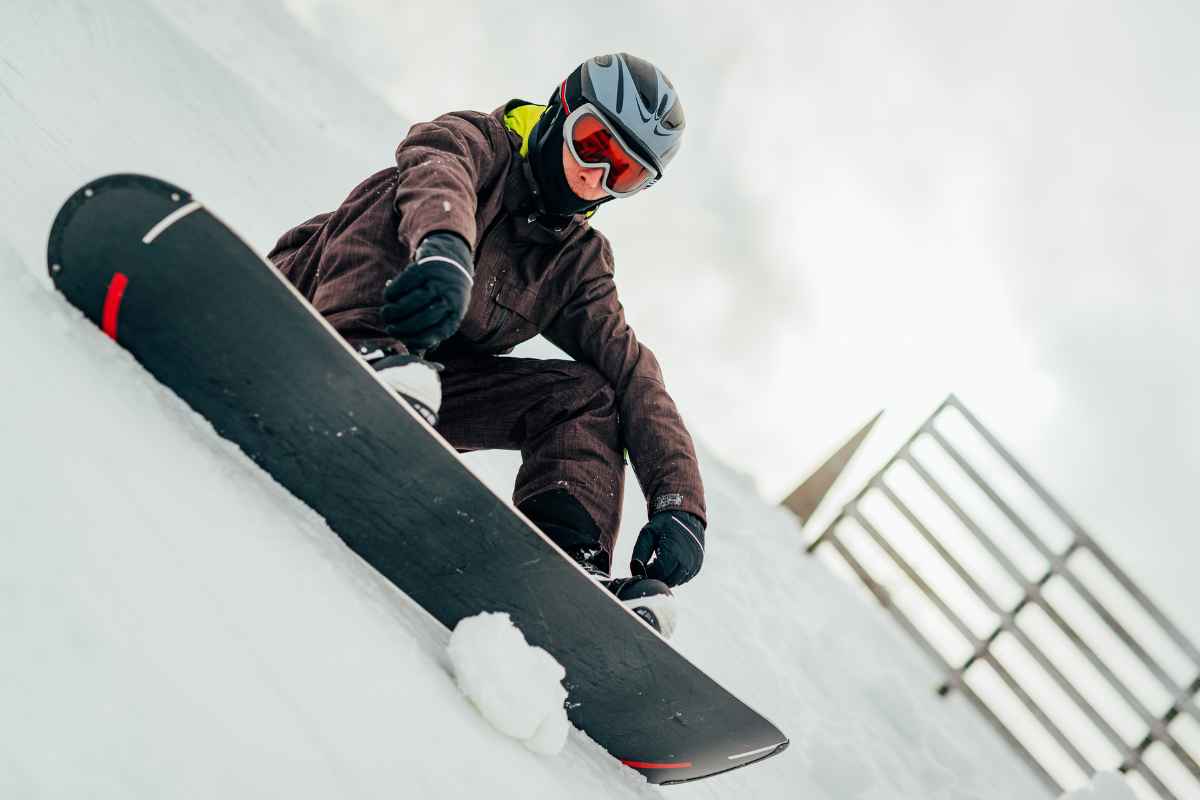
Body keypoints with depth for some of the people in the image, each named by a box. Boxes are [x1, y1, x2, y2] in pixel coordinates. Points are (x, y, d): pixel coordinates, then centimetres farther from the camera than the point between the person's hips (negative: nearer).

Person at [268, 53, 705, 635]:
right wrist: (445, 250, -50)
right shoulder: (479, 139, 0)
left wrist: (679, 501, -14)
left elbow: (634, 374, 1)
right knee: (394, 199, -21)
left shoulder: (578, 265, 13)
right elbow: (439, 175, -25)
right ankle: (371, 354, -46)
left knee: (587, 394, -4)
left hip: (427, 385, 5)